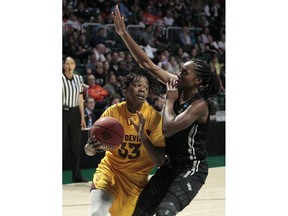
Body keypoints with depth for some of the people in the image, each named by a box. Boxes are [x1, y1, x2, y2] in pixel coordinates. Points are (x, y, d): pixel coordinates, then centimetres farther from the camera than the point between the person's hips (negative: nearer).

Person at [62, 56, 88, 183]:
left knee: (76, 144, 6)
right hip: (63, 112, -4)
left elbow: (80, 99, 12)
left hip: (75, 112, 5)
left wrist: (82, 117, 7)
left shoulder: (78, 79, 9)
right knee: (61, 143, -4)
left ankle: (76, 175, 12)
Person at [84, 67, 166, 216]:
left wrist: (142, 136, -35)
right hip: (110, 169, -1)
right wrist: (90, 147, -33)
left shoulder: (153, 117, -14)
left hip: (137, 177, 1)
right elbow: (89, 150, -8)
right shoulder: (113, 112, -11)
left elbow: (159, 161, -19)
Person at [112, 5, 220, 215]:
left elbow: (168, 129, -30)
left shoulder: (199, 105, -20)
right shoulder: (179, 87, 0)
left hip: (192, 168, -8)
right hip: (171, 164, 8)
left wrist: (169, 100, -15)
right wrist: (124, 34, -6)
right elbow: (147, 63, 0)